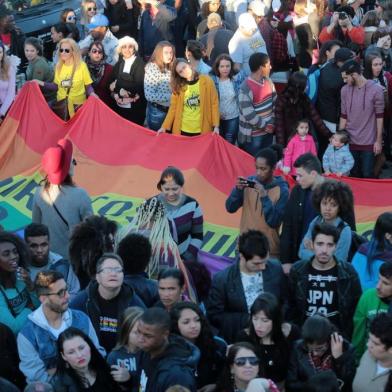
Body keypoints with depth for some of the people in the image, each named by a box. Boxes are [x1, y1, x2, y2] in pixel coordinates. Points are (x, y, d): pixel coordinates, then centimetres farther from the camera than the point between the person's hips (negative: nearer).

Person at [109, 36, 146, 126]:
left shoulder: (140, 64, -7)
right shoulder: (119, 64, 9)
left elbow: (139, 86, -16)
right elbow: (110, 84, 5)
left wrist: (117, 85, -12)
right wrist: (119, 91, -15)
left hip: (135, 108, -5)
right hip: (119, 107, 5)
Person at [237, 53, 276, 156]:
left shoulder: (268, 82, 1)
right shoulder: (246, 88, -22)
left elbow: (275, 103, 7)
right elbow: (249, 115, -23)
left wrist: (271, 123, -5)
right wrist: (265, 125, -13)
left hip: (268, 131, 7)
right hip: (252, 135, -7)